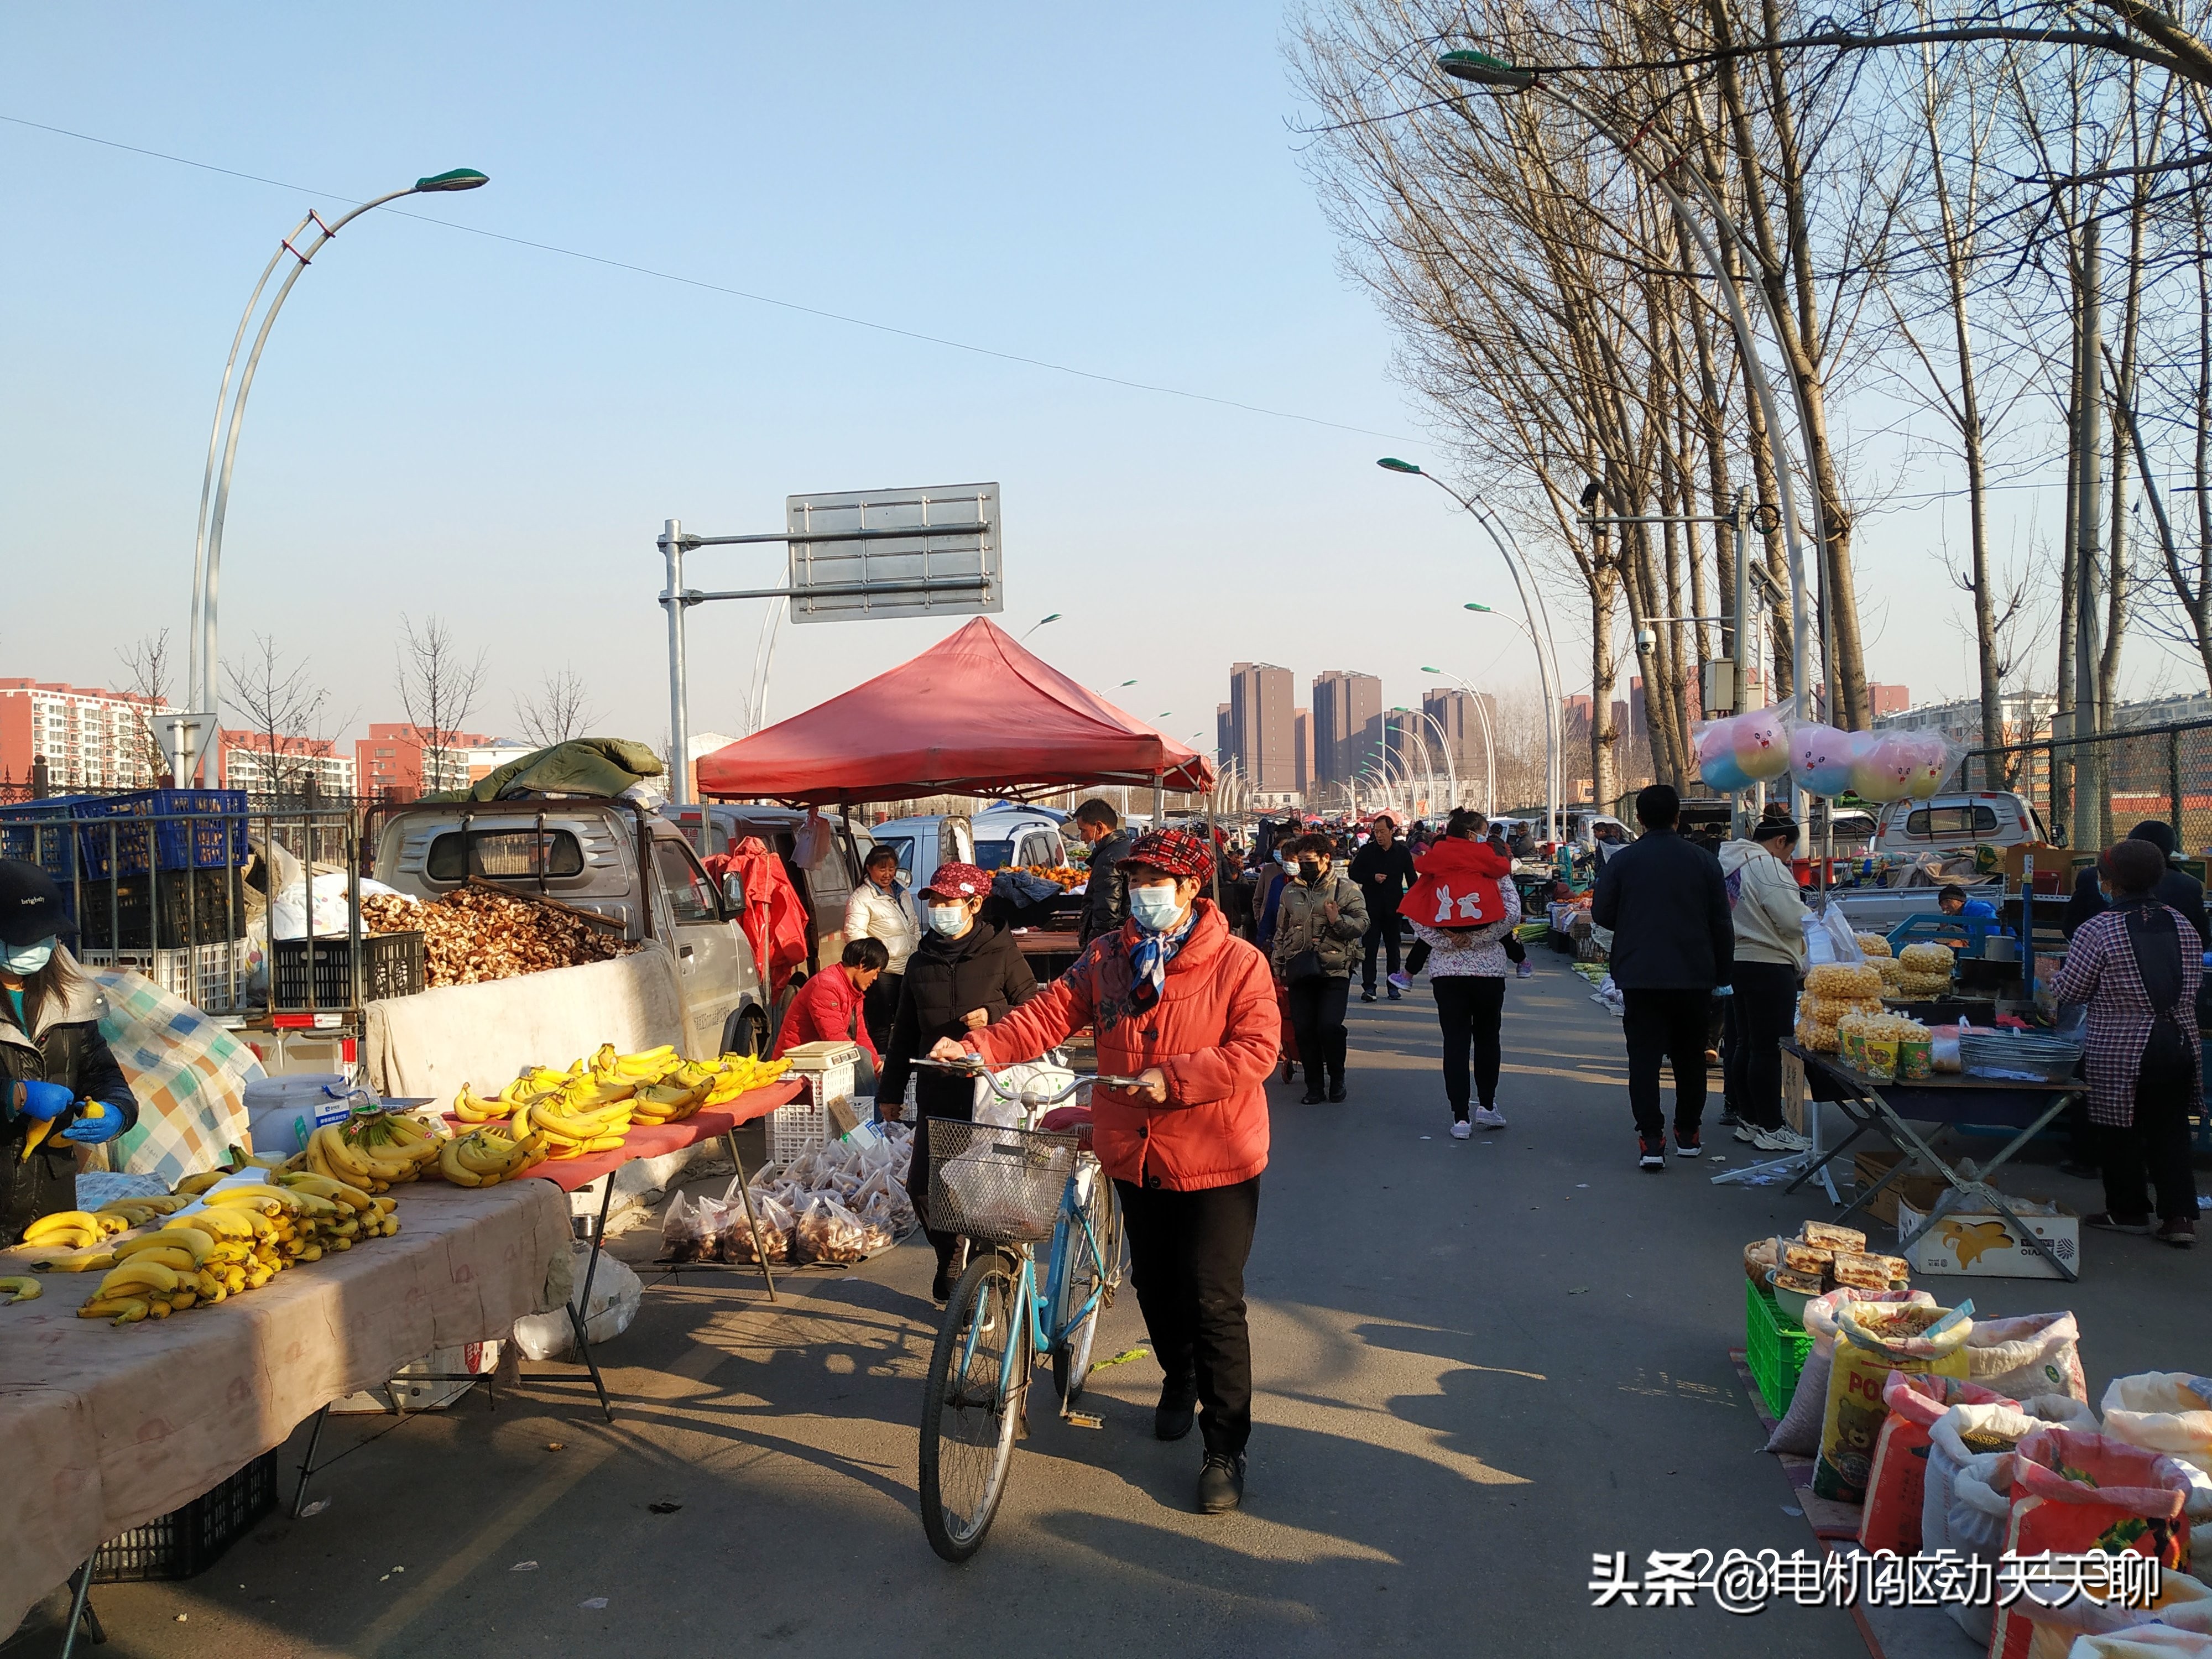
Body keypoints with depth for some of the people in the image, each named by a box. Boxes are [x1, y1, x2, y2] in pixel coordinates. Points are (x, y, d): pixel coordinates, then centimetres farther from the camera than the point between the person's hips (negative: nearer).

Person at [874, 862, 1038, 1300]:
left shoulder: (1000, 952, -2)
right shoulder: (921, 962, 12)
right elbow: (905, 1031, 19)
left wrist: (994, 1016, -18)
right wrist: (890, 1091, 19)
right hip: (938, 1094, 5)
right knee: (922, 1186, 2)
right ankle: (951, 1262, 27)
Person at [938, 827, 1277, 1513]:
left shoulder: (1238, 964, -10)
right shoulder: (1106, 958, 4)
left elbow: (1256, 1050, -18)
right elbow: (1048, 1017, -2)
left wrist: (1173, 1078, -25)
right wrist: (976, 1048, -16)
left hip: (1214, 1160, -5)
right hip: (1135, 1154, 5)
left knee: (1215, 1303, -4)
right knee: (1156, 1285, 20)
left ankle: (1226, 1450, 8)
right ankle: (1179, 1381, 48)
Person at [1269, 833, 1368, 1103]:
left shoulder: (1346, 889, 3)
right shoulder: (1289, 892, 14)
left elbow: (1362, 925, -3)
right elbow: (1281, 933, 18)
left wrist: (1338, 920, -21)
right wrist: (1279, 971, 16)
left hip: (1335, 969, -4)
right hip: (1300, 969, 4)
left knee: (1330, 1026, -12)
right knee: (1304, 1029, 1)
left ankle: (1337, 1080, 10)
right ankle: (1314, 1086, 13)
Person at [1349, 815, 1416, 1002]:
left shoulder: (1403, 852, 3)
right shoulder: (1366, 851, 0)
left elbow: (1411, 878, 10)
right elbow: (1354, 874, 3)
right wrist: (1373, 878, -13)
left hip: (1393, 906, 1)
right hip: (1371, 905, -1)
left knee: (1393, 946, 10)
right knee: (1370, 946, -5)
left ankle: (1394, 986, 17)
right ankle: (1368, 987, -5)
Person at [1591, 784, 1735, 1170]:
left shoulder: (1622, 861, -5)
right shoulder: (1703, 860, 0)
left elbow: (1601, 914, 0)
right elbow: (1721, 923, 3)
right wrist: (1723, 973, 12)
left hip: (1639, 975, -2)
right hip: (1694, 976, 2)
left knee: (1644, 1057, 0)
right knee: (1690, 1056, 16)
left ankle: (1651, 1139, -8)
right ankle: (1688, 1134, 24)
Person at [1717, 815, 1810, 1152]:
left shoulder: (1729, 862, 12)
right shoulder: (1767, 866, -16)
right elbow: (1793, 919, -18)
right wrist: (1813, 917, 2)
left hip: (1736, 962, 9)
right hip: (1768, 967, -9)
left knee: (1745, 1045, 14)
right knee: (1768, 1049, -4)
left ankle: (1747, 1120, 22)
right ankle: (1770, 1129, 1)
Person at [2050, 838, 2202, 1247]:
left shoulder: (2098, 930, -15)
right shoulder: (2184, 925, 2)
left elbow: (2068, 992, -9)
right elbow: (2194, 984, 12)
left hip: (2121, 1052, -5)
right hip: (2180, 1044, 5)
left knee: (2122, 1134, 9)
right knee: (2171, 1130, 12)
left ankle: (2128, 1211, 20)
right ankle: (2180, 1215, 9)